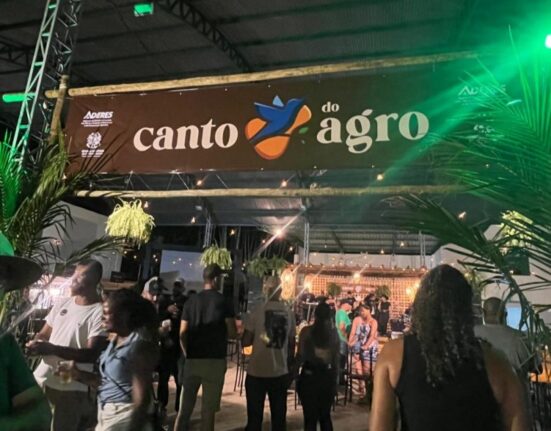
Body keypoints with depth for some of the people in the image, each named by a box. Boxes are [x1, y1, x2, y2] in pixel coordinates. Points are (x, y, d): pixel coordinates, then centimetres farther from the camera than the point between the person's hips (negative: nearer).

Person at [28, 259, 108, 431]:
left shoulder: (99, 312, -15)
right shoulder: (62, 303, 6)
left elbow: (92, 354, -19)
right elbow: (44, 333, 13)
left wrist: (51, 349, -26)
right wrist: (35, 343, -10)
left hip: (70, 388, -6)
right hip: (41, 378, 6)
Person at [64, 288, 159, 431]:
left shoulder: (140, 345, -22)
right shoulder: (116, 340, 6)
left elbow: (142, 399, -23)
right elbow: (107, 381, 12)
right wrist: (79, 374, 4)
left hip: (124, 419, -9)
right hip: (106, 416, 9)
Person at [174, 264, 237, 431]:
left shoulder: (191, 300, 4)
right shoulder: (223, 301, -5)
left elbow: (182, 334, 2)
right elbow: (232, 333, -7)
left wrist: (188, 355, 13)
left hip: (192, 360, 3)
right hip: (215, 360, -3)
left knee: (184, 409, 11)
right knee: (208, 411, 6)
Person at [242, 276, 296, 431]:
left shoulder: (258, 311, -10)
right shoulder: (289, 313, -2)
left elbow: (245, 342, -7)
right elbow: (291, 344, 3)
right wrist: (290, 369, 14)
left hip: (257, 372, -2)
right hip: (280, 372, 2)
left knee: (254, 417, 10)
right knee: (279, 416, 14)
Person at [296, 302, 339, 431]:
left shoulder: (307, 331, -6)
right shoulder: (334, 332, 0)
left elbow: (300, 356, -8)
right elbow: (336, 359, 2)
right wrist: (335, 380, 12)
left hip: (309, 376, -3)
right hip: (327, 377, 3)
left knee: (310, 417, 7)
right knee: (325, 416, 20)